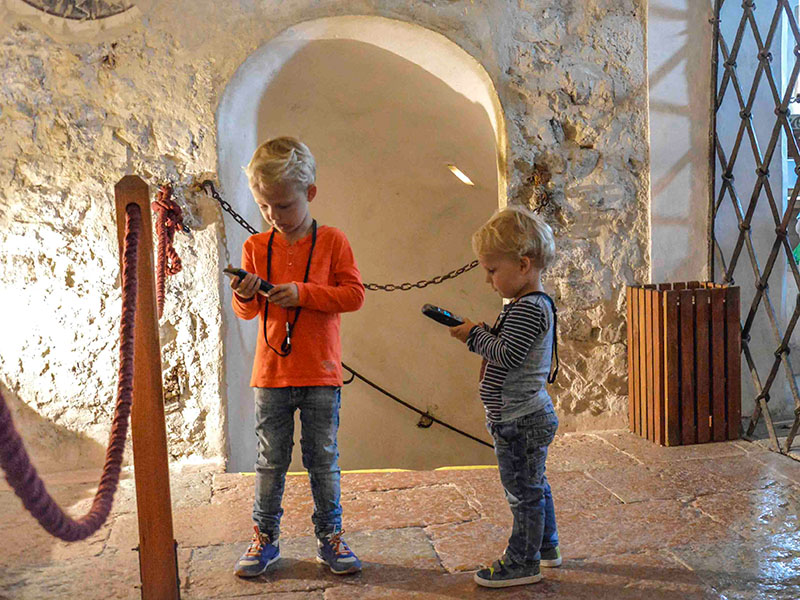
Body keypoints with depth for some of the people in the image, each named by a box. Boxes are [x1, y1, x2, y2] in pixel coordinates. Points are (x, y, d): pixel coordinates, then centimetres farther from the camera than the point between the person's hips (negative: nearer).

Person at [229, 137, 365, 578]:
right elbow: (246, 312, 8)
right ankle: (265, 537, 26)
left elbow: (354, 294, -8)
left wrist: (303, 293, -17)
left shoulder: (332, 241, -1)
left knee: (323, 459, 8)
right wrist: (245, 296, -16)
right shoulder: (256, 246, 5)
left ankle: (330, 537, 23)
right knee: (270, 460, 11)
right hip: (271, 374, 2)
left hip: (320, 374, -2)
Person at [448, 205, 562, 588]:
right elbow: (506, 352, 16)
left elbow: (507, 355, -25)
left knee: (523, 492, 2)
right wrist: (481, 334, 3)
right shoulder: (526, 304, 13)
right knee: (534, 486, 22)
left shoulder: (529, 308, -20)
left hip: (520, 422, -11)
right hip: (527, 417, 11)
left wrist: (475, 335, -14)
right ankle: (546, 548, 37)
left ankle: (523, 563, 16)